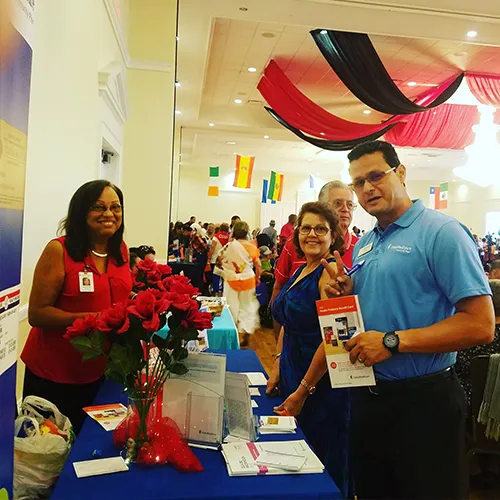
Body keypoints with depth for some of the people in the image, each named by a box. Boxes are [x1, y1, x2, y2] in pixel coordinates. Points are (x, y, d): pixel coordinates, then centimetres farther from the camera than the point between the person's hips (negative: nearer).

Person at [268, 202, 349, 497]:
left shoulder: (330, 271, -17)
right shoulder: (301, 271, 9)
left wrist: (303, 391, -17)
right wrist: (278, 369, 7)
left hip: (321, 385, -8)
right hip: (292, 377, 8)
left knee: (323, 468, 10)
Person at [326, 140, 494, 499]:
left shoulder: (442, 232, -15)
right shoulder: (363, 245, 8)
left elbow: (480, 325, -21)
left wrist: (393, 341, -25)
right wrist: (346, 295, -3)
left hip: (423, 401, -7)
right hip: (367, 396, 7)